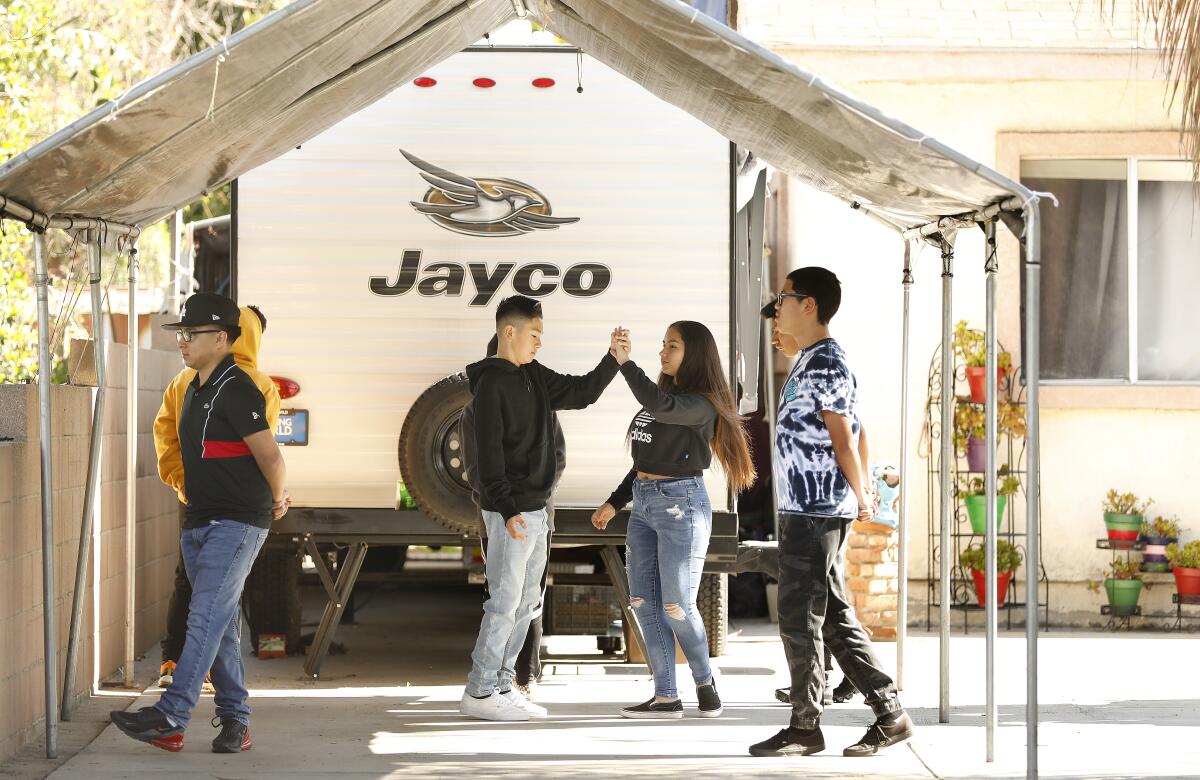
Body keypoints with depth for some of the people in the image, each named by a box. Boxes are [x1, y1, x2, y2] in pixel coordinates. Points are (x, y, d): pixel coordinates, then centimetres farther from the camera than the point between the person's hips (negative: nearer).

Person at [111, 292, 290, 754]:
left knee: (206, 618, -14)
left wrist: (278, 500, -1)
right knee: (219, 626, 9)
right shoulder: (195, 391, 16)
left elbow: (271, 458, -17)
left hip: (237, 524, -10)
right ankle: (236, 722, 14)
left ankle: (169, 719, -20)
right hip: (200, 521, 10)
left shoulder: (236, 390, -15)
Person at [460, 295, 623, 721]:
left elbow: (581, 393, 21)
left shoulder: (534, 377, 13)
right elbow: (488, 451, -18)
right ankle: (479, 692, -4)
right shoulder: (491, 383, -13)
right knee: (505, 602, -8)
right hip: (510, 511, -9)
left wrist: (613, 358, 6)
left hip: (535, 509, 9)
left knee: (526, 602, 12)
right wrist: (507, 509, -23)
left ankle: (500, 684, 18)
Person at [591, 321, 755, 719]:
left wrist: (625, 362, -24)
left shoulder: (701, 405, -11)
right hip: (644, 505, 8)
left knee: (677, 606, -5)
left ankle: (704, 679, 19)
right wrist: (614, 503, 20)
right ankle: (665, 697, 6)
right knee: (644, 602, 3)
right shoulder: (664, 395, 13)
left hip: (680, 505, -8)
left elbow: (659, 405, -32)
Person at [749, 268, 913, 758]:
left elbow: (845, 443, -14)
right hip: (804, 511, 10)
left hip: (816, 513, -10)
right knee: (835, 620, 11)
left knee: (799, 621, -3)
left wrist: (861, 498, -3)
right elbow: (845, 439, 19)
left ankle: (805, 727, 5)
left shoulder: (825, 364, -15)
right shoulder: (811, 361, 16)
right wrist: (860, 496, 16)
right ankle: (890, 714, 13)